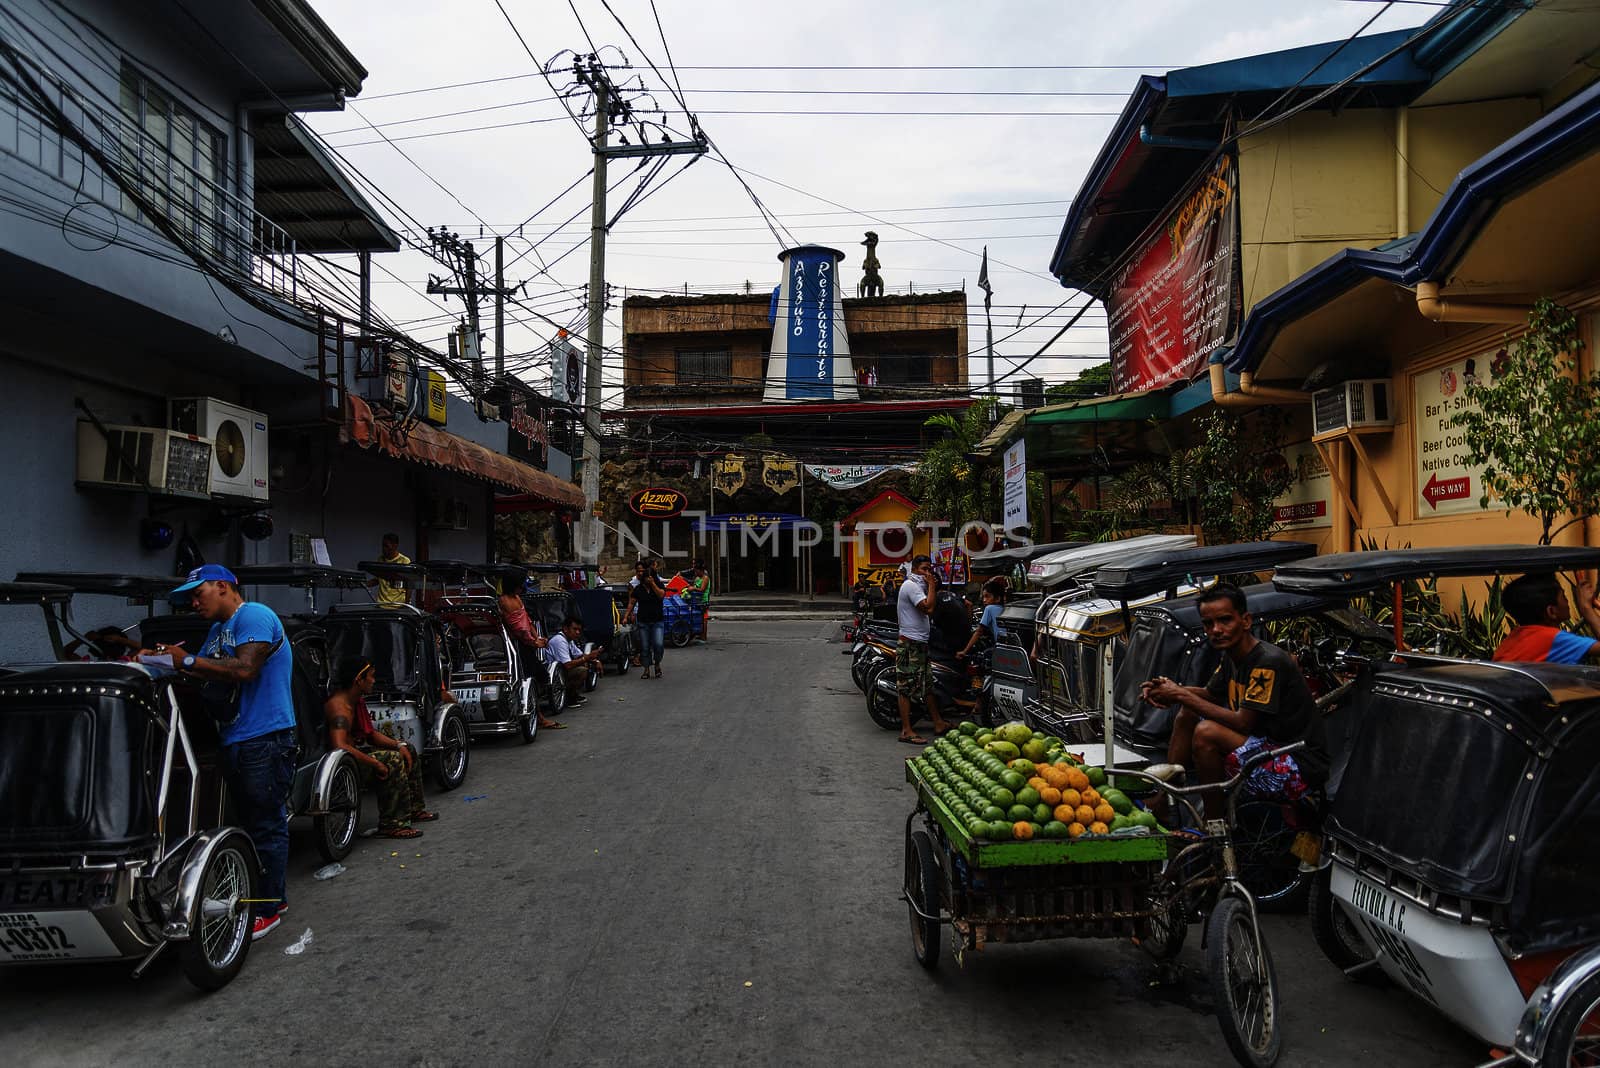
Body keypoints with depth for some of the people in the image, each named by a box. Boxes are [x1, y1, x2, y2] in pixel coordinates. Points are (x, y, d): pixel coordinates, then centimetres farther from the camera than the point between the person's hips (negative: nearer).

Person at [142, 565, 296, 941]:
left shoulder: (254, 616, -10)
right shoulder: (218, 630, 21)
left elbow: (244, 670, -23)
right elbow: (207, 679, 15)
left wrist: (188, 661, -15)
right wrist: (163, 662, 1)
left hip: (265, 740, -10)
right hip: (236, 741, 10)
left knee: (266, 826, -4)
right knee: (252, 824, 16)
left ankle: (267, 909, 3)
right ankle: (272, 895, 26)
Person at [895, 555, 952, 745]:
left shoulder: (918, 586, 18)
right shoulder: (911, 585, -14)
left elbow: (930, 611, 18)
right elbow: (928, 606, -27)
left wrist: (934, 589, 9)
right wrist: (931, 585, -16)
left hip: (920, 644, 11)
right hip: (910, 645, -11)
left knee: (928, 684, 16)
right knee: (908, 687, -7)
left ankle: (938, 723, 24)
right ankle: (906, 731, -5)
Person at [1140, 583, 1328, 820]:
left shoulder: (1269, 661, -23)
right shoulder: (1232, 655, 5)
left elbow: (1243, 722, -26)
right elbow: (1209, 694, 20)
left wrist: (1182, 695, -20)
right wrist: (1171, 689, -2)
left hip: (1299, 768, -10)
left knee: (1206, 732, -28)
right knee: (1188, 713, 10)